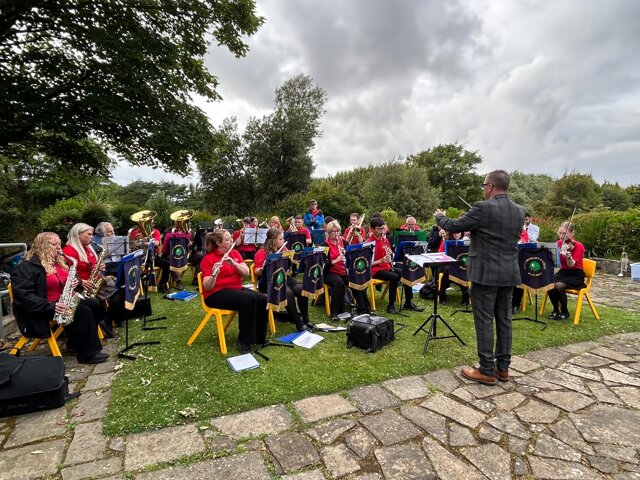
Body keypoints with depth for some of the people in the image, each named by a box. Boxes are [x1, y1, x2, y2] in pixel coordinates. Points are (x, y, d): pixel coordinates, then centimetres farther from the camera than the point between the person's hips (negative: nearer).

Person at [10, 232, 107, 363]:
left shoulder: (58, 262, 14)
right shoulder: (28, 267, -12)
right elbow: (23, 296, -21)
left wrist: (77, 282, -6)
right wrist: (51, 306, -29)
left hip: (62, 303, 8)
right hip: (40, 311, -8)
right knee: (83, 312, -26)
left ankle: (76, 344, -5)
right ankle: (87, 354, -15)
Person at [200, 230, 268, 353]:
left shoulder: (235, 253, 9)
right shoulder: (208, 259, -8)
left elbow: (246, 273, -4)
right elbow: (207, 287, -15)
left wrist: (233, 263, -21)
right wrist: (214, 274, -34)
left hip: (236, 289, 6)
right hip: (217, 294, -6)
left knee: (262, 299, -18)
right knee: (249, 299, -31)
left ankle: (259, 337, -1)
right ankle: (243, 340, -18)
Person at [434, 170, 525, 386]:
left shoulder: (483, 208, -15)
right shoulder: (519, 211, 7)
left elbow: (453, 226, -9)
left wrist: (439, 216, 13)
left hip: (486, 273, -7)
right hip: (509, 273, 7)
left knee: (484, 321, 1)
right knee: (504, 319, 13)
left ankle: (487, 371, 8)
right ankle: (503, 368, 23)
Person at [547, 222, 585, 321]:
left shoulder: (579, 246, -15)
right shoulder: (559, 243, 1)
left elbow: (571, 265, -27)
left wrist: (567, 255, -45)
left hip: (576, 275, -4)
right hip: (563, 271, 5)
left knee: (558, 285, -31)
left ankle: (565, 311, -6)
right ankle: (555, 309, -2)